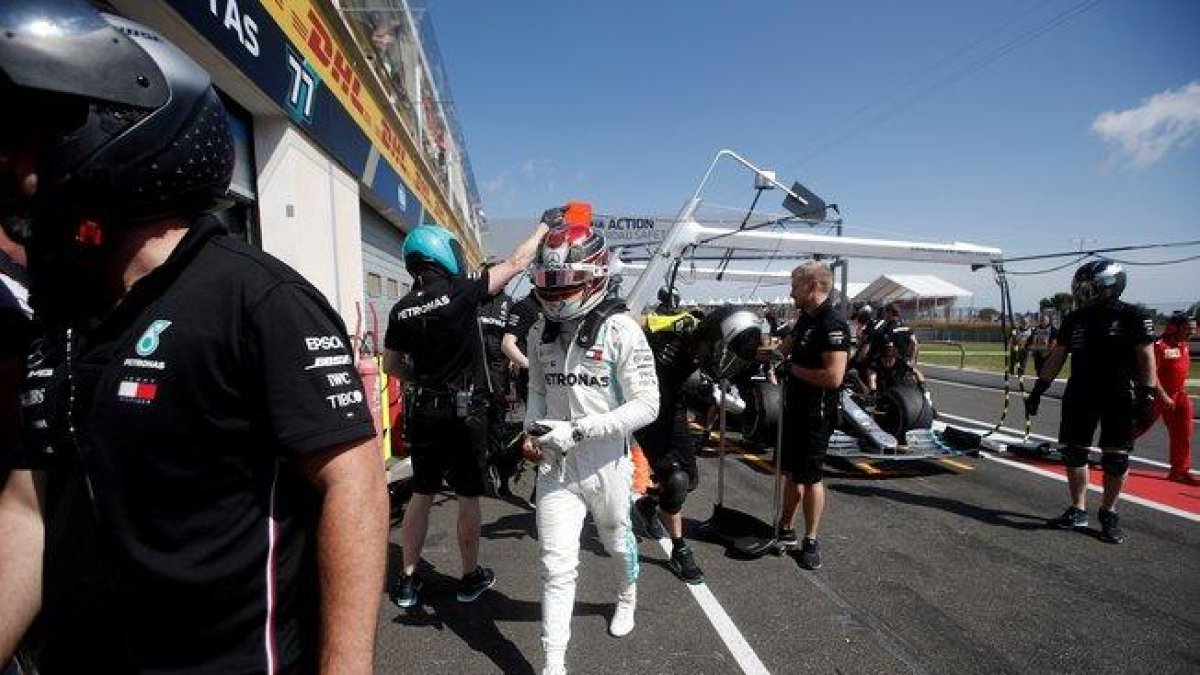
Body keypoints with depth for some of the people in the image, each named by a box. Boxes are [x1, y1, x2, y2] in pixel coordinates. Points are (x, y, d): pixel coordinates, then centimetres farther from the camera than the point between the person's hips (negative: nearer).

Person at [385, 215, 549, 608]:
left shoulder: (402, 310, 1)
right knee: (468, 498, 8)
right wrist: (544, 226, 6)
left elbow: (391, 365, 11)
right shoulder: (462, 293, -15)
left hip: (423, 412, 5)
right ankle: (472, 577, 23)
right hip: (465, 412, -5)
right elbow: (516, 263, -7)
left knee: (421, 494, 16)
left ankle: (408, 580, 25)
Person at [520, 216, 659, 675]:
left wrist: (577, 429, -24)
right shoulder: (540, 333, -1)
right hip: (555, 465, 3)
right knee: (556, 567, 1)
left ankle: (628, 593, 57)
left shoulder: (620, 330, -17)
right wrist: (532, 430, -5)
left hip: (606, 463, -2)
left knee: (617, 541, 24)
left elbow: (647, 405, -19)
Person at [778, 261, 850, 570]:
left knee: (810, 477, 4)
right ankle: (786, 530, 32)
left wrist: (796, 370, -17)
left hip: (816, 414, -9)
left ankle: (811, 542, 20)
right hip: (795, 408, 9)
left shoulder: (832, 325, -21)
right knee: (792, 471, 18)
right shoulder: (804, 319, 8)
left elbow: (833, 376, -30)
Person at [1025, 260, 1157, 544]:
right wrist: (1038, 390, 8)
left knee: (1116, 458, 2)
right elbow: (1057, 357, 10)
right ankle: (1077, 511, 17)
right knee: (1074, 453, 5)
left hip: (1119, 398, -4)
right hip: (1080, 396, 4)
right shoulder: (1074, 319, 6)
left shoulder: (1133, 317, -5)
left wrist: (1146, 398, -10)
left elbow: (1146, 359, -5)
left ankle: (1109, 514, 17)